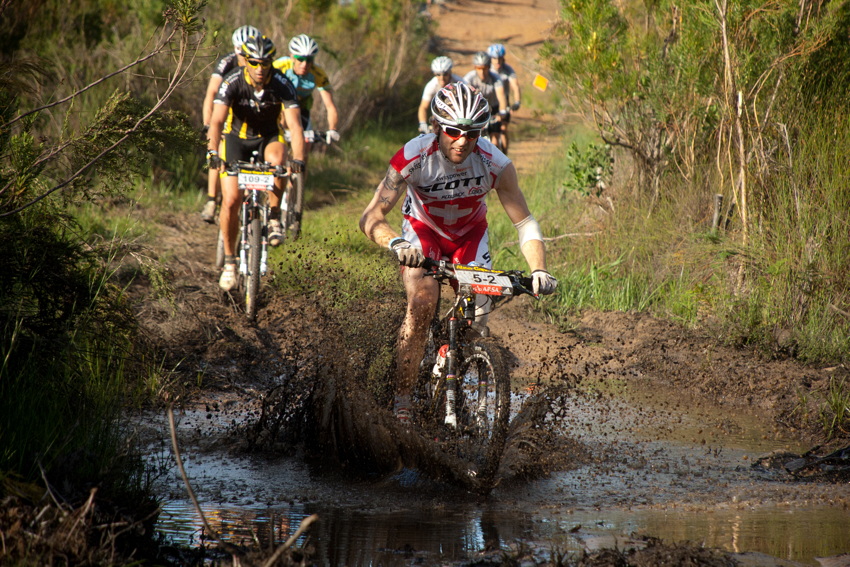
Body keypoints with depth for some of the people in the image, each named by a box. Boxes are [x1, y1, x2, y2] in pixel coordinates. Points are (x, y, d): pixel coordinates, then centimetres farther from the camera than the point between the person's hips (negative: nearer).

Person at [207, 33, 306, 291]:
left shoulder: (282, 85, -24)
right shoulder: (232, 83, -26)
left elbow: (294, 124, -31)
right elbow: (217, 120, -36)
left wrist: (298, 158, -47)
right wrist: (213, 152, -54)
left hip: (268, 137, 0)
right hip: (236, 137, 0)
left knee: (278, 160, -36)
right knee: (231, 201, -12)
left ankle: (274, 219, -15)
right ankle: (229, 261, 6)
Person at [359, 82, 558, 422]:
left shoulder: (495, 164, -29)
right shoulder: (415, 156, -33)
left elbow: (524, 223, -22)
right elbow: (371, 217, -36)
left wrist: (538, 269, -38)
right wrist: (395, 243, -58)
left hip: (470, 235, 2)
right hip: (423, 231, -2)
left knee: (477, 322, -12)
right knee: (422, 302, -28)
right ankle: (402, 400, -23)